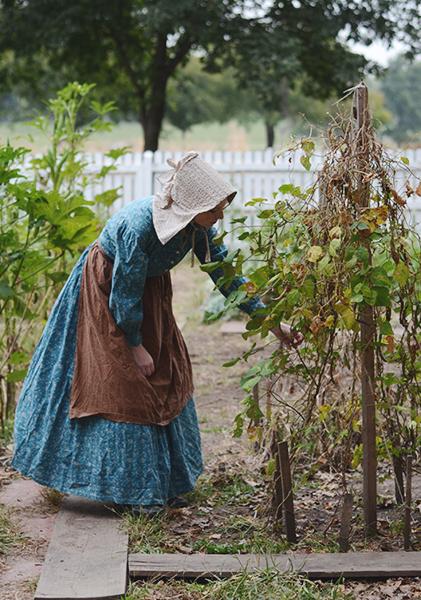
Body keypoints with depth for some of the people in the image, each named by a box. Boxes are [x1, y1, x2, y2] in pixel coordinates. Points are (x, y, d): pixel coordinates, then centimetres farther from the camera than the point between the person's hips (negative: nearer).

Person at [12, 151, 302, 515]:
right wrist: (135, 346, -16)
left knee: (168, 382, 6)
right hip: (106, 292, -7)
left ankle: (165, 483, 17)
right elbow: (125, 292, -26)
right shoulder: (139, 226, -37)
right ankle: (131, 489, 2)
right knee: (122, 385, -8)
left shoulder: (198, 225, -17)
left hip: (150, 291, 7)